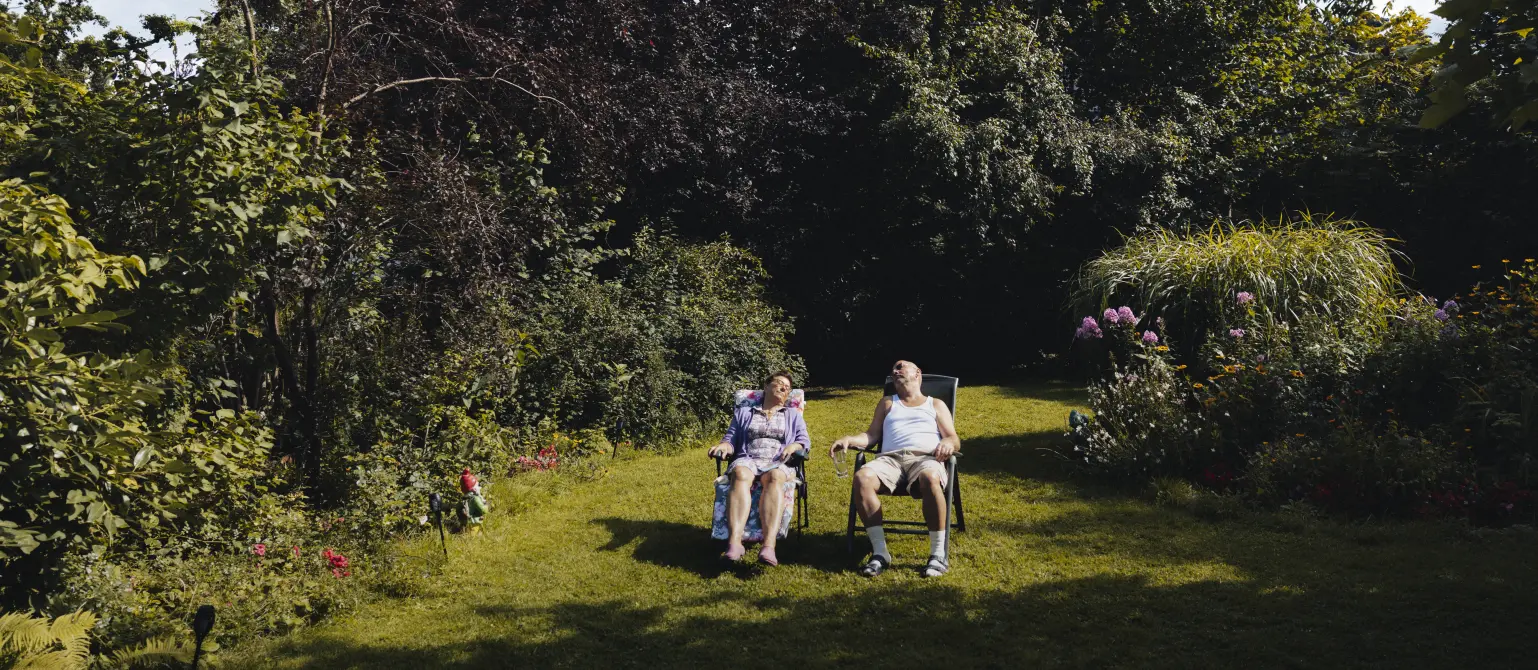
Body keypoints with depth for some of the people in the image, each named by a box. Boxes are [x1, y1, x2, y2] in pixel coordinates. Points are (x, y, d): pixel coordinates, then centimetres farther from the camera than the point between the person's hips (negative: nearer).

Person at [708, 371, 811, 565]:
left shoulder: (793, 415, 29)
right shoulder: (744, 413, 28)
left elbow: (804, 441, 16)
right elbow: (731, 439, 19)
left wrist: (794, 446, -7)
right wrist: (724, 446, -5)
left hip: (778, 464, 0)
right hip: (747, 460, 0)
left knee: (774, 477, -40)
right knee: (741, 475, -39)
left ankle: (769, 545, -58)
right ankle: (734, 542, -55)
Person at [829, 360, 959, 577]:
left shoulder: (936, 404, 26)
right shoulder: (887, 403, 33)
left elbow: (955, 440, 15)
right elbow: (871, 435, 23)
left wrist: (948, 443, -11)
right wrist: (849, 440, 2)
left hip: (926, 457, -2)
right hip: (890, 459, 2)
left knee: (930, 479, -41)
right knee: (862, 477, -33)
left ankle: (939, 554, -34)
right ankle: (880, 552, -32)